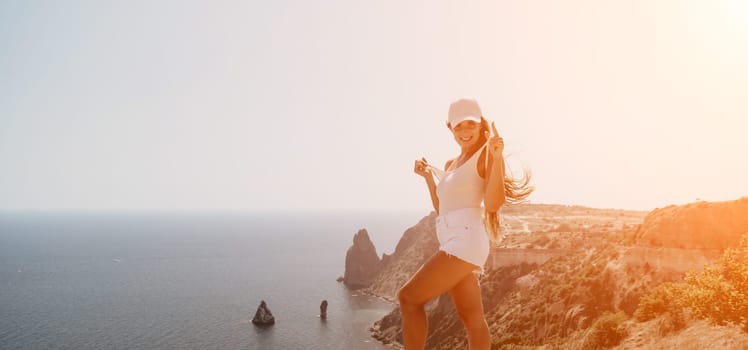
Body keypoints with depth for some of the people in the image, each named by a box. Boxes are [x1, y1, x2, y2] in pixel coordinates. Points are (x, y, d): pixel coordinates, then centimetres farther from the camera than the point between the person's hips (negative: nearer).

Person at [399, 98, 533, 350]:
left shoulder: (487, 154, -2)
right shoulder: (451, 165, 22)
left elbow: (493, 204, -15)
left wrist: (497, 158, -22)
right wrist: (427, 176, 19)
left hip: (466, 239, -9)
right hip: (453, 243, 9)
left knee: (409, 297, -11)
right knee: (471, 318, 8)